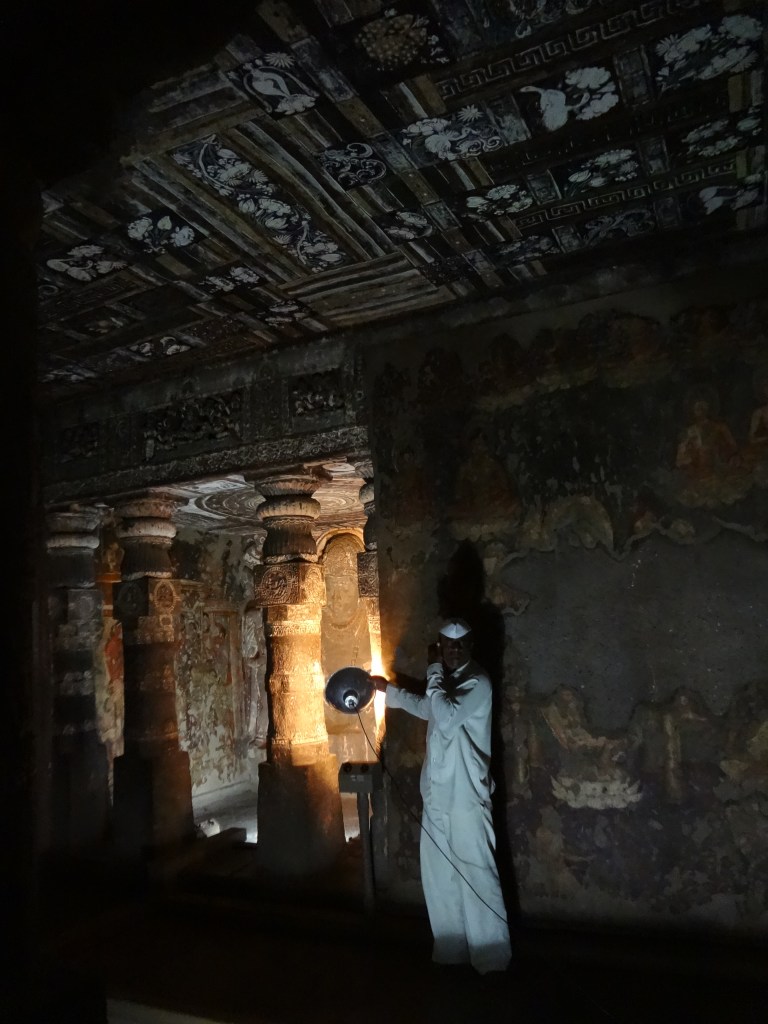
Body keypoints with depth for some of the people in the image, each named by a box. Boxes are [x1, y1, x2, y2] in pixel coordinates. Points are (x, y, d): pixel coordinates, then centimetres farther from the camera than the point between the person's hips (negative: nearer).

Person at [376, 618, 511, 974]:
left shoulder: (478, 683, -14)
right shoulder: (446, 679, 12)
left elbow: (446, 716, -30)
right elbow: (428, 708, 32)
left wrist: (435, 672, -20)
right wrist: (387, 689, 33)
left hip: (466, 796, -8)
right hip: (438, 793, 8)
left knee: (476, 873, -3)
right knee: (438, 872, 15)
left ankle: (491, 955, 11)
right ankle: (451, 948, 29)